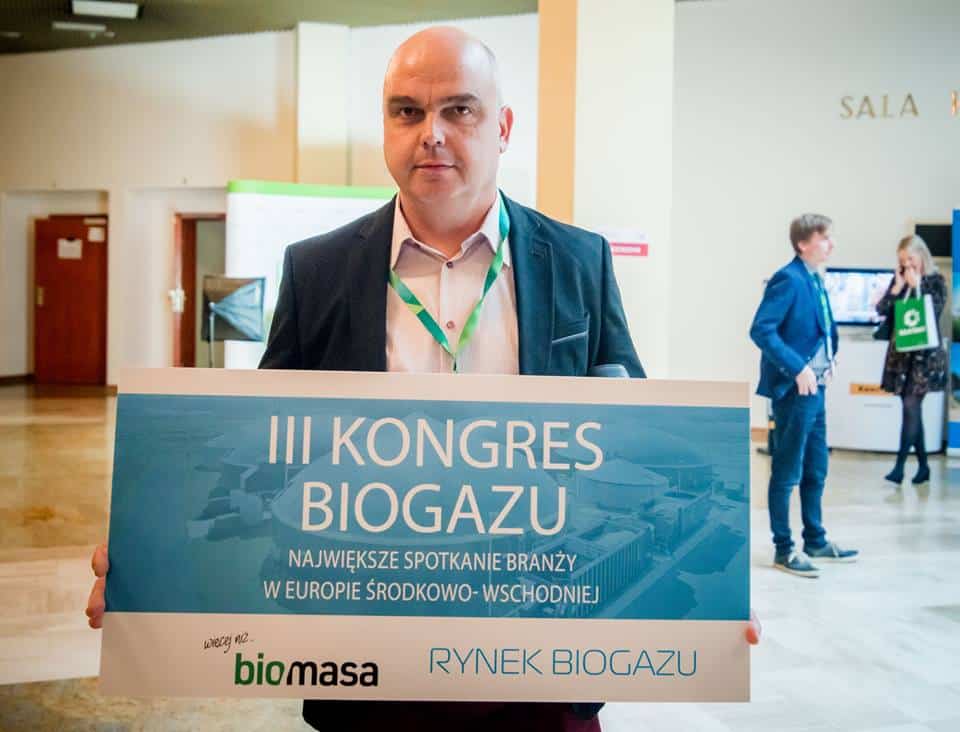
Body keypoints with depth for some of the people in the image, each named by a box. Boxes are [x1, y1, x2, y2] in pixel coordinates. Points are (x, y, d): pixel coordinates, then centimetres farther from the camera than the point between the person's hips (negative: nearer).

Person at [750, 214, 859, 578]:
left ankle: (816, 541, 30)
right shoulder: (788, 280, -15)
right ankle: (783, 550, 10)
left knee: (815, 469, 17)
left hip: (815, 388, 9)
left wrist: (830, 356, 9)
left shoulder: (815, 281, 12)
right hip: (794, 389, -9)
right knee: (787, 472, 0)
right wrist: (798, 369, -24)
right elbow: (761, 330, -22)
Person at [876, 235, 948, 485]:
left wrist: (916, 286, -15)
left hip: (924, 353, -5)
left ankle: (899, 466, -10)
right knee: (913, 409, 8)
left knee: (911, 406, -11)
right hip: (901, 351, 5)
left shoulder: (936, 281, -3)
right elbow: (881, 310, 2)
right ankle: (923, 465, 16)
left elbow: (933, 312, -15)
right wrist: (898, 288, -9)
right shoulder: (899, 279, 10)